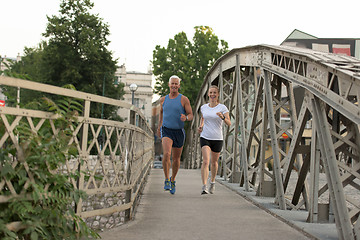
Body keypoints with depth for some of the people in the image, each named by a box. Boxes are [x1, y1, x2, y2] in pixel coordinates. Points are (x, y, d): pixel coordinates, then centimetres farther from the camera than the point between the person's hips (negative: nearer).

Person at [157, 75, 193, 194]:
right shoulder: (163, 99, 5)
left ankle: (172, 180, 33)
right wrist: (159, 126, 31)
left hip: (179, 132, 0)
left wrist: (186, 118, -25)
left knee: (176, 159, 10)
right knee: (166, 154, -24)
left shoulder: (184, 99, -3)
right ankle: (166, 180, -12)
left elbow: (191, 115, -1)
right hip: (166, 131, 0)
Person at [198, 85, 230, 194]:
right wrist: (201, 126, 7)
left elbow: (229, 123, -14)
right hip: (205, 137, 1)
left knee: (214, 162, 15)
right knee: (205, 161, -18)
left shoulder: (222, 108, -4)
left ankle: (212, 182, 41)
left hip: (217, 139, -1)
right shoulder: (203, 107, 5)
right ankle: (204, 187, -23)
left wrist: (223, 117, -34)